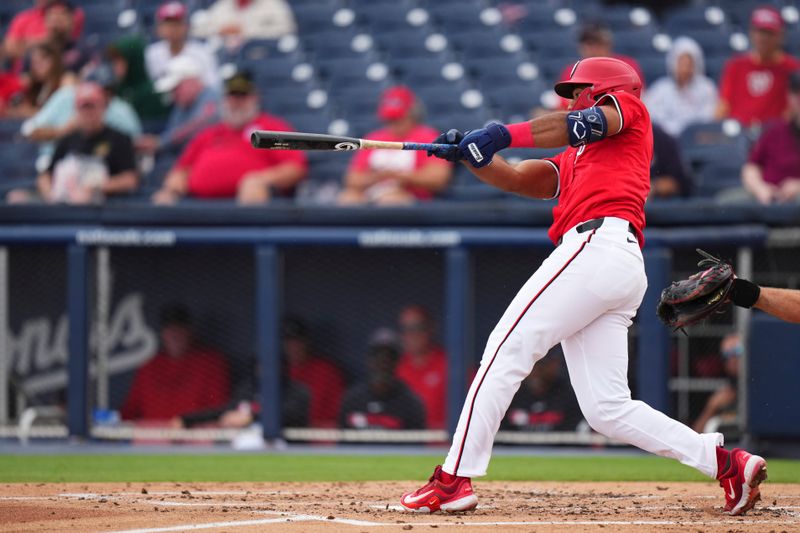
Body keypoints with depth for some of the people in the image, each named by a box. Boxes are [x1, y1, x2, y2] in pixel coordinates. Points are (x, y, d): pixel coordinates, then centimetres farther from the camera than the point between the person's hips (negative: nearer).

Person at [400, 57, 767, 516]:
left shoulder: (630, 108, 14)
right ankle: (725, 462, -2)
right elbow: (516, 178, 24)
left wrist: (504, 134, -16)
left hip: (598, 245, -9)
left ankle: (455, 479, -13)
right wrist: (468, 153, 7)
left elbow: (582, 125, -6)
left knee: (508, 351, -10)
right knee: (608, 409, 1)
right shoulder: (572, 163, 35)